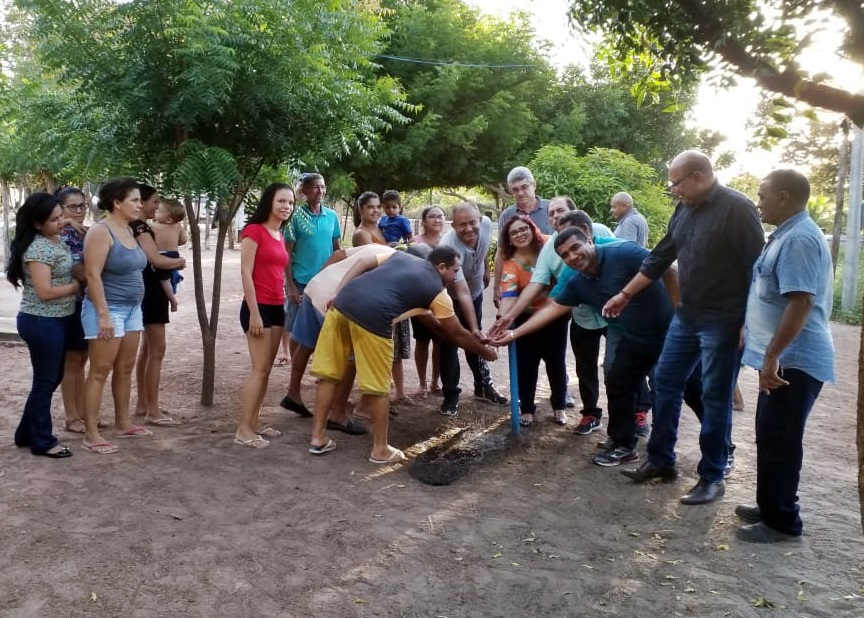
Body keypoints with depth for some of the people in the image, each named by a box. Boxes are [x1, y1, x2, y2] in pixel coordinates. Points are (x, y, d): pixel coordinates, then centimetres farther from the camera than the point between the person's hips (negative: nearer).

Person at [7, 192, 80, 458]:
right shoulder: (38, 248, -20)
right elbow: (45, 292, -25)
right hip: (42, 323, -9)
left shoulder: (56, 240, 7)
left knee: (52, 378, 17)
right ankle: (42, 442, 16)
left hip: (57, 320, 9)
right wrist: (77, 285, -13)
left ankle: (27, 433, 31)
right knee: (45, 381, 2)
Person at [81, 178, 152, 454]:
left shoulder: (128, 230, 11)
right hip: (108, 309, -8)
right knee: (100, 372, -4)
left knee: (125, 369, 14)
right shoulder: (100, 231, -14)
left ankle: (122, 423, 25)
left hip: (132, 309, 8)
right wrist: (103, 314, -24)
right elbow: (93, 274, -20)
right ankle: (91, 434, 2)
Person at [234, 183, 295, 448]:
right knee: (260, 369, -7)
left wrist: (283, 304, 12)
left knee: (266, 369, 10)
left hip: (277, 307, 8)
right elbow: (246, 273, -14)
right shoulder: (254, 230, -10)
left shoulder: (280, 236, 14)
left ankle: (253, 423, 18)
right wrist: (254, 313, -19)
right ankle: (243, 430, 0)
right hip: (258, 307, -8)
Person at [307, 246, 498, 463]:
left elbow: (363, 263, 19)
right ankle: (380, 450, 21)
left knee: (328, 374, 16)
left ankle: (318, 438, 26)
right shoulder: (438, 292, 13)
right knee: (378, 387, 9)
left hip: (342, 303, 7)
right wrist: (485, 351, 37)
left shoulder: (402, 256, 28)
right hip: (371, 317, -7)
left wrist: (338, 295, 14)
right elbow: (457, 334, 22)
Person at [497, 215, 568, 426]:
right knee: (526, 364, 1)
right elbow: (508, 296, -31)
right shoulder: (511, 265, -18)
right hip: (527, 318, -1)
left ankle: (559, 406, 27)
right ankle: (526, 409, 17)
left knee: (556, 361, 10)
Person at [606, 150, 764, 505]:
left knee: (715, 397, 2)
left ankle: (712, 477, 15)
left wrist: (750, 321, -19)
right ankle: (661, 461, 24)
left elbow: (757, 266, -17)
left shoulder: (736, 208, -15)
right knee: (665, 383, 11)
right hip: (686, 316, 8)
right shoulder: (684, 210, 8)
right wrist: (625, 295, 17)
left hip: (723, 322, -7)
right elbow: (659, 258, 16)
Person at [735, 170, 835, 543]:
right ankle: (771, 507, 29)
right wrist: (750, 330, 26)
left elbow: (801, 303, -27)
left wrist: (772, 355, -26)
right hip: (783, 357, 10)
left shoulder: (800, 238, -19)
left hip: (794, 361, -10)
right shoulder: (786, 235, 14)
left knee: (778, 441, -2)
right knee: (771, 437, 17)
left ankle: (782, 521, 10)